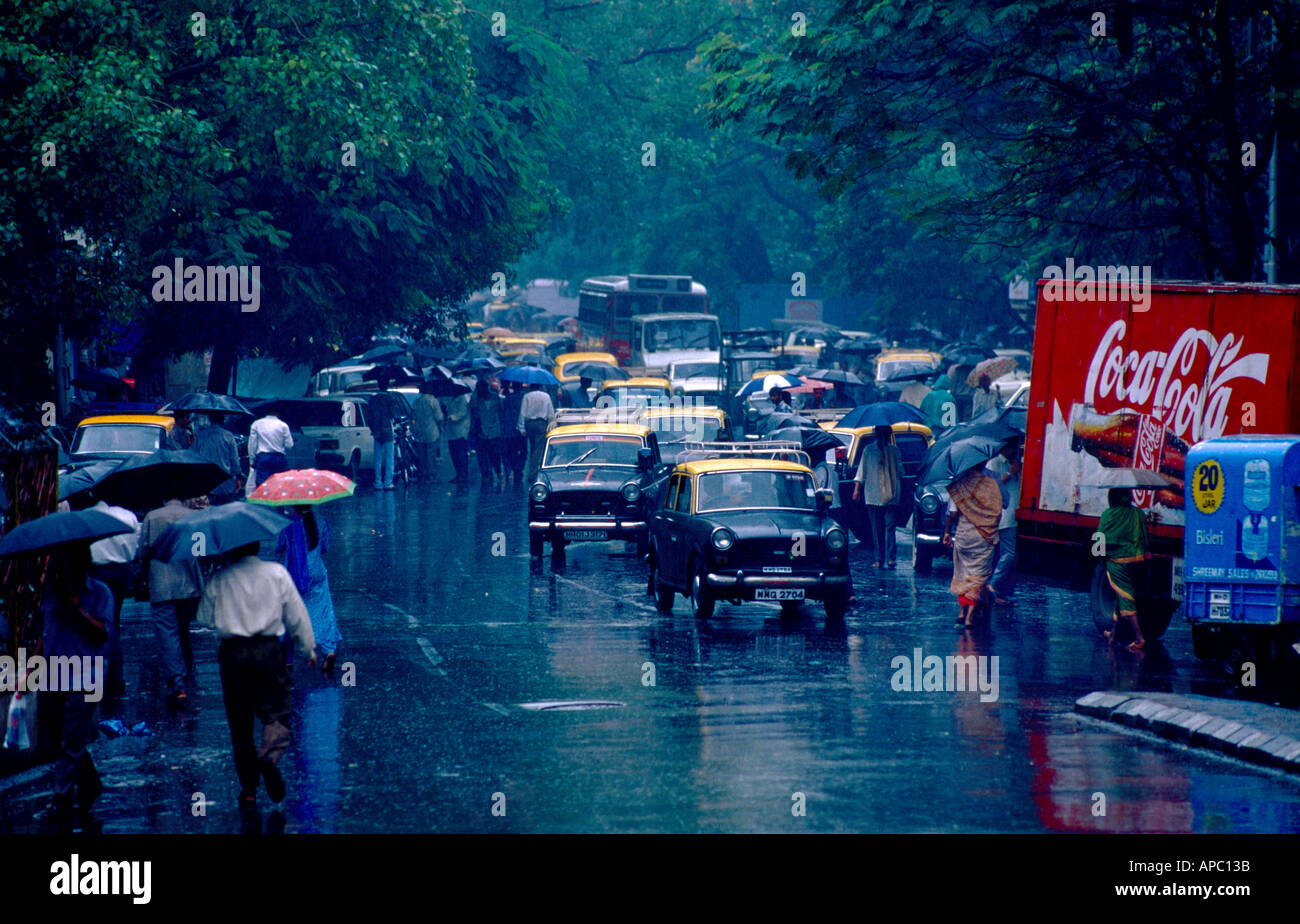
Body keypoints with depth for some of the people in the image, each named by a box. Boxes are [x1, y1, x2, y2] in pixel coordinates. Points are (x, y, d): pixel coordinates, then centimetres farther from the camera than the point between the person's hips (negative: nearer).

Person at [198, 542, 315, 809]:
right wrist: (309, 649, 17)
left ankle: (248, 789, 7)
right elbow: (297, 615, 6)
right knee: (276, 712, 4)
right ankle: (270, 755, -28)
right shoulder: (276, 573, 3)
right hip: (268, 650, -1)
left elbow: (205, 617, 10)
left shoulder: (219, 579, 2)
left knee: (240, 723, 8)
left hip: (232, 652, 1)